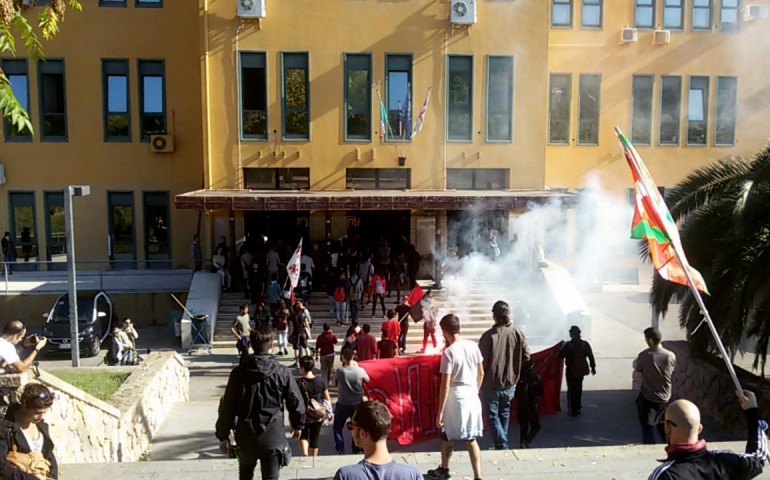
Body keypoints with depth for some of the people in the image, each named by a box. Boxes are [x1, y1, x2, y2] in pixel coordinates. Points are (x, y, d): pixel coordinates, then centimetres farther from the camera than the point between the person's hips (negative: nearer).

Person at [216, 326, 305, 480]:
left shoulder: (239, 373, -9)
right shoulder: (282, 373, -10)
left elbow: (227, 407, -5)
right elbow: (296, 402, -3)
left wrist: (223, 435, 7)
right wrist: (298, 425, 14)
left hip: (246, 438, 2)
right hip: (273, 438, -2)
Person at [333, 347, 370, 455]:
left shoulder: (340, 371, -17)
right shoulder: (360, 371, -14)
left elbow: (335, 382, 3)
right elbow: (367, 379, 7)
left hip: (343, 404, -1)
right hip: (357, 404, 1)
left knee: (337, 427, 17)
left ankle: (340, 449, 12)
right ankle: (357, 449, 25)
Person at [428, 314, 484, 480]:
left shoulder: (449, 352, -19)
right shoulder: (473, 346, -1)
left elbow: (445, 385, -19)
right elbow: (481, 374, 10)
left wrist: (440, 412, -14)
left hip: (455, 397, -5)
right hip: (472, 396, 5)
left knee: (447, 436, 17)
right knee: (471, 439, 12)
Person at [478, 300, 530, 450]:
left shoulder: (488, 336, -19)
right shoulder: (518, 335, -8)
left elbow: (481, 362, -15)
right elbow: (526, 357, -3)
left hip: (491, 385, -4)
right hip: (510, 384, 4)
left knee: (492, 416, 8)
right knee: (504, 415, 21)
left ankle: (502, 446, 1)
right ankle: (502, 444, 31)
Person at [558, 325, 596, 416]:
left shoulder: (568, 345, -20)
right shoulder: (585, 344, -7)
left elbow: (560, 355, -16)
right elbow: (591, 356, -3)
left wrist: (562, 347, 0)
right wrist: (593, 367, 9)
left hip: (571, 371, -4)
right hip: (581, 370, 4)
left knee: (571, 390, 7)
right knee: (578, 388, 22)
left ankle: (573, 410, 9)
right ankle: (578, 406, 36)